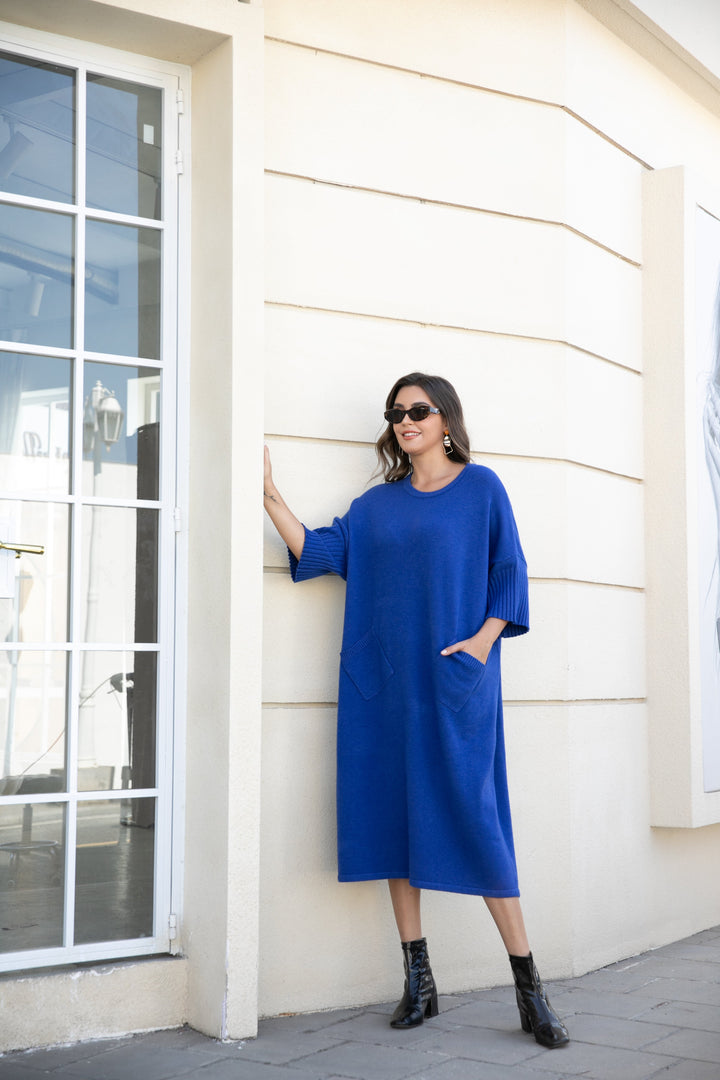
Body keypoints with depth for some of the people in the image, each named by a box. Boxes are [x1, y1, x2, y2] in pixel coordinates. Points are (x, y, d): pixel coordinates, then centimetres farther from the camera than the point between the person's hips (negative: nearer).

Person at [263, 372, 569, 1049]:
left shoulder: (480, 487, 6)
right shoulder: (376, 504, 15)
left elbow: (509, 573, 3)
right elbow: (320, 550, 6)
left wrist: (483, 640, -11)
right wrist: (269, 496, -4)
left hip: (455, 683, -4)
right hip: (382, 680, 4)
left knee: (472, 818, -8)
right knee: (393, 815, 2)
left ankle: (529, 987, 1)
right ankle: (418, 981, 12)